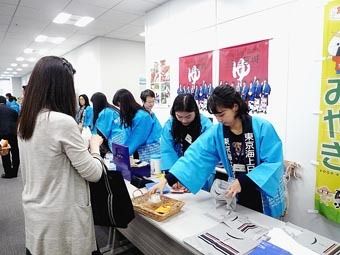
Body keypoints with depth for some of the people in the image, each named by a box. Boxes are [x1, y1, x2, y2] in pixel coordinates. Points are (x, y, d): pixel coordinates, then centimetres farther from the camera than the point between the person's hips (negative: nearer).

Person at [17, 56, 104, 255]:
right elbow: (93, 174, -18)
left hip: (35, 213, 7)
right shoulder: (63, 121, -25)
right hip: (62, 218, -7)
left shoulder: (25, 121, 0)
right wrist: (94, 146, -2)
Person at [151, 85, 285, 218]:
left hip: (265, 197, -3)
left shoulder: (262, 127, -18)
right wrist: (166, 180, -24)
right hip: (238, 196, 3)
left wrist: (243, 181, -27)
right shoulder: (216, 132, -8)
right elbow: (195, 157, -15)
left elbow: (273, 163, -18)